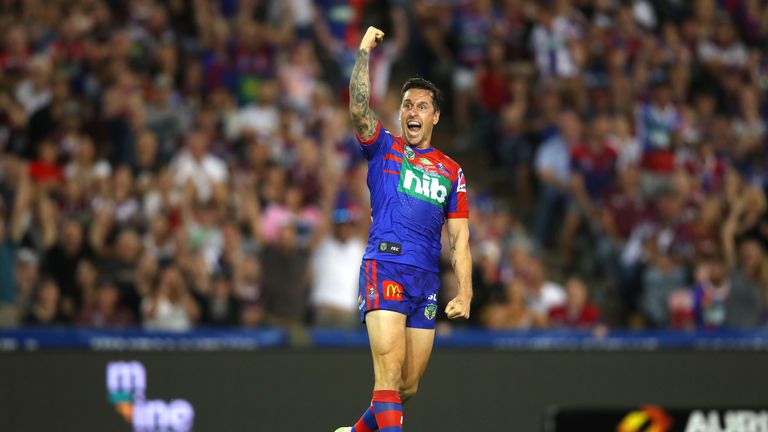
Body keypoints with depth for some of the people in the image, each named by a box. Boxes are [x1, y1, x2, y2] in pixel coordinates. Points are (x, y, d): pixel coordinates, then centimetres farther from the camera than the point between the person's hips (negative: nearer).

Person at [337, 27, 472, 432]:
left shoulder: (451, 172, 16)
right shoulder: (384, 149, 9)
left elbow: (459, 239, 12)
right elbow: (358, 109, -11)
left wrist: (464, 294, 1)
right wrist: (364, 52, -15)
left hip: (426, 281, 4)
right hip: (384, 268, -4)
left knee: (408, 384, 7)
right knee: (390, 371, -18)